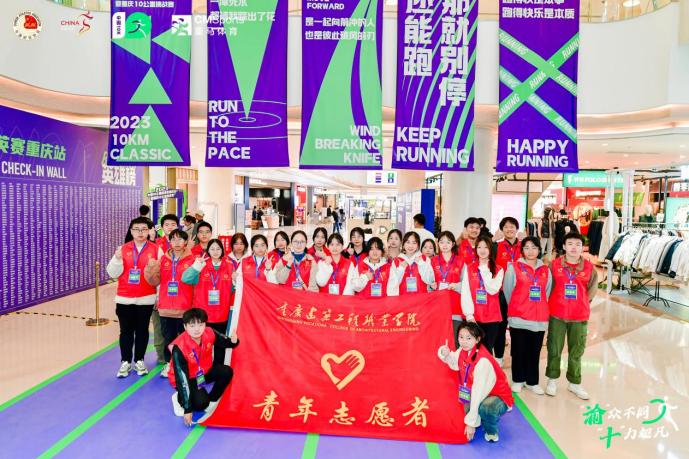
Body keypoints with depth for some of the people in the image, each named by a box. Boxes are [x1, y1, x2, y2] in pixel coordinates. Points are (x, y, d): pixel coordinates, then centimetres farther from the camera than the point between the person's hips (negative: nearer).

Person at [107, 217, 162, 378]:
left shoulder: (156, 250, -2)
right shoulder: (122, 249, 3)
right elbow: (113, 273, 1)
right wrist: (117, 259, -16)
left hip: (146, 299, -1)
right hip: (124, 299, 1)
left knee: (142, 330, 9)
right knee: (126, 331, 7)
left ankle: (139, 360, 22)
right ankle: (125, 362, 20)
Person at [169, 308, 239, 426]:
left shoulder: (209, 333, -22)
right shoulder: (179, 348, -33)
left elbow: (225, 342, -3)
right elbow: (182, 378, -32)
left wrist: (233, 341, -30)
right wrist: (187, 409, -31)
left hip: (204, 371, 5)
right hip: (186, 378, -5)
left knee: (227, 372, -18)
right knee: (201, 402, -25)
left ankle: (212, 401, 2)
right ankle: (180, 398, 7)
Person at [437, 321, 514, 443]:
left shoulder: (483, 361, -30)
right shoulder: (463, 351, -9)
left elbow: (478, 392, -28)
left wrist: (471, 422, -23)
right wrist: (446, 355, -28)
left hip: (499, 397, -7)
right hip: (479, 396, 8)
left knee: (485, 407, -37)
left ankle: (491, 431, -5)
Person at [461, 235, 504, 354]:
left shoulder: (498, 270, 5)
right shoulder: (469, 268, 5)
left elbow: (493, 290, -11)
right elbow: (465, 292, -3)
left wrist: (484, 270, -7)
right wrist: (469, 313, -12)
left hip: (491, 316, 0)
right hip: (473, 316, 0)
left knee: (487, 350, 4)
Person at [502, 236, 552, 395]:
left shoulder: (545, 270, 10)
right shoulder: (514, 267, 0)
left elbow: (547, 292, 16)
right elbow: (507, 290, 4)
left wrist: (539, 308, 14)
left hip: (540, 318, 3)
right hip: (518, 318, -3)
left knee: (535, 351, 9)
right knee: (519, 350, 5)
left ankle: (532, 382, 22)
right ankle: (517, 381, 19)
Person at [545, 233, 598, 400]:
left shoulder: (589, 267, 1)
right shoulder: (554, 264, -2)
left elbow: (592, 288, 12)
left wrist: (583, 302, 6)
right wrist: (554, 302, 4)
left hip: (580, 316, 1)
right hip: (557, 314, -1)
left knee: (577, 351, 9)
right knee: (554, 349, 8)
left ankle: (574, 383, 24)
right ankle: (552, 379, 23)